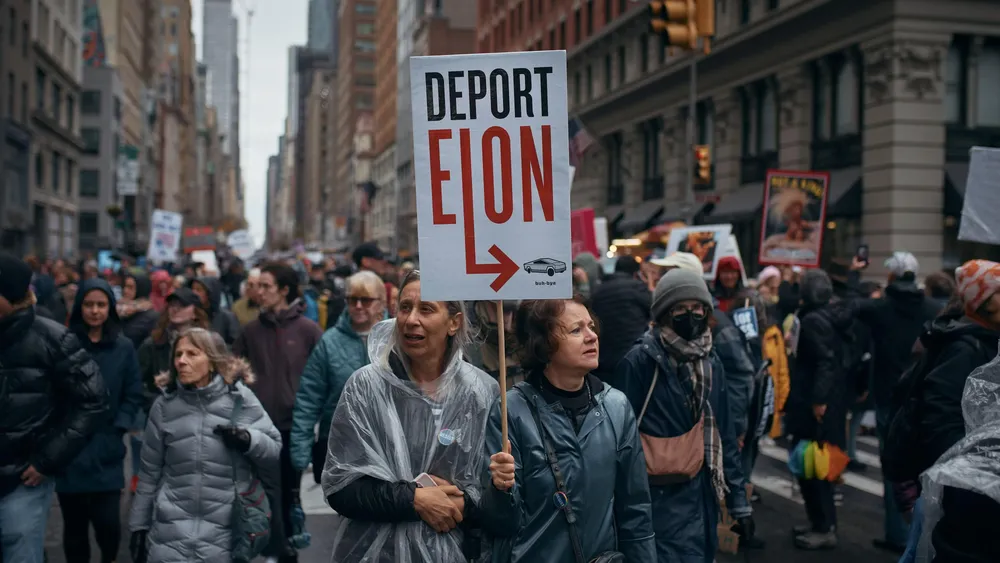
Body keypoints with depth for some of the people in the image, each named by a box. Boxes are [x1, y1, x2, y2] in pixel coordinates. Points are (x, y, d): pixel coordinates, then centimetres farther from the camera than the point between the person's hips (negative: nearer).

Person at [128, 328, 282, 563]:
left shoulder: (239, 398, -2)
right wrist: (139, 525, 12)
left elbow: (278, 453, 0)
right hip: (171, 530, 1)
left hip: (224, 531, -1)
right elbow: (150, 472, 11)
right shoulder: (164, 405, 4)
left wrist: (249, 440, -18)